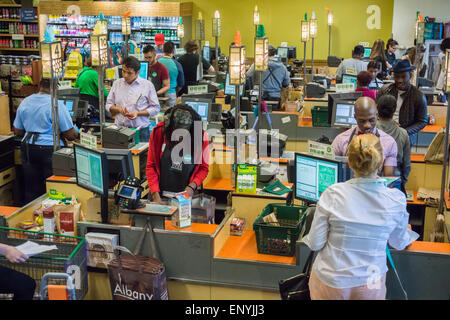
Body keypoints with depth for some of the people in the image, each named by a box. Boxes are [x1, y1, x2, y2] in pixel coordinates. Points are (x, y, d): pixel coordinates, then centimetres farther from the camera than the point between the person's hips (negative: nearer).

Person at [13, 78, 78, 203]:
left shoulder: (25, 102, 6)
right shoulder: (57, 104, -12)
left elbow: (18, 131, 14)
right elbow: (70, 135, -11)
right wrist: (76, 134, 11)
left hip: (28, 149, 6)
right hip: (50, 150, -5)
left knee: (31, 190, 13)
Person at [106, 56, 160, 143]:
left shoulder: (147, 85, 0)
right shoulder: (117, 83, 12)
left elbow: (155, 108, 1)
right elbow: (108, 105, 16)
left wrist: (138, 113, -12)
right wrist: (119, 109, -5)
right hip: (119, 129, 3)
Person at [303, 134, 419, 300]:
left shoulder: (332, 194, -18)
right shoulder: (396, 200, -14)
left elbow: (315, 244, -11)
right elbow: (398, 243, 3)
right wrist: (409, 235, 27)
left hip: (331, 281, -1)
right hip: (370, 283, 1)